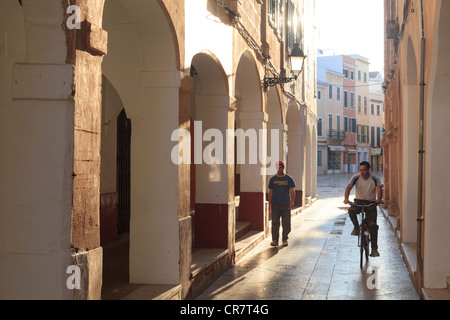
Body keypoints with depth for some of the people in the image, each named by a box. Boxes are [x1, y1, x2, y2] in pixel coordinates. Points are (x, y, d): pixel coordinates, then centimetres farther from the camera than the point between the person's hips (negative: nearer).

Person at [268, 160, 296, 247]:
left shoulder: (288, 179, 3)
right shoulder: (273, 179, 7)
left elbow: (292, 191, -3)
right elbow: (270, 192, 11)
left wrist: (292, 201, -18)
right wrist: (269, 204, 7)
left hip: (286, 204, 0)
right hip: (275, 204, 0)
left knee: (286, 223, 3)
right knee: (275, 222, -5)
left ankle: (285, 240, 14)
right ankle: (275, 240, -2)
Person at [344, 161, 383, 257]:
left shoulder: (375, 179, -8)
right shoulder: (356, 177, -7)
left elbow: (379, 189, -23)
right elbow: (349, 187, -18)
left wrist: (379, 199, -45)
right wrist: (346, 198, -38)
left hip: (371, 203, -1)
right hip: (358, 201, 1)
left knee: (373, 226, -10)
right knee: (351, 211, -33)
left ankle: (374, 249, -2)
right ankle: (356, 227, -6)